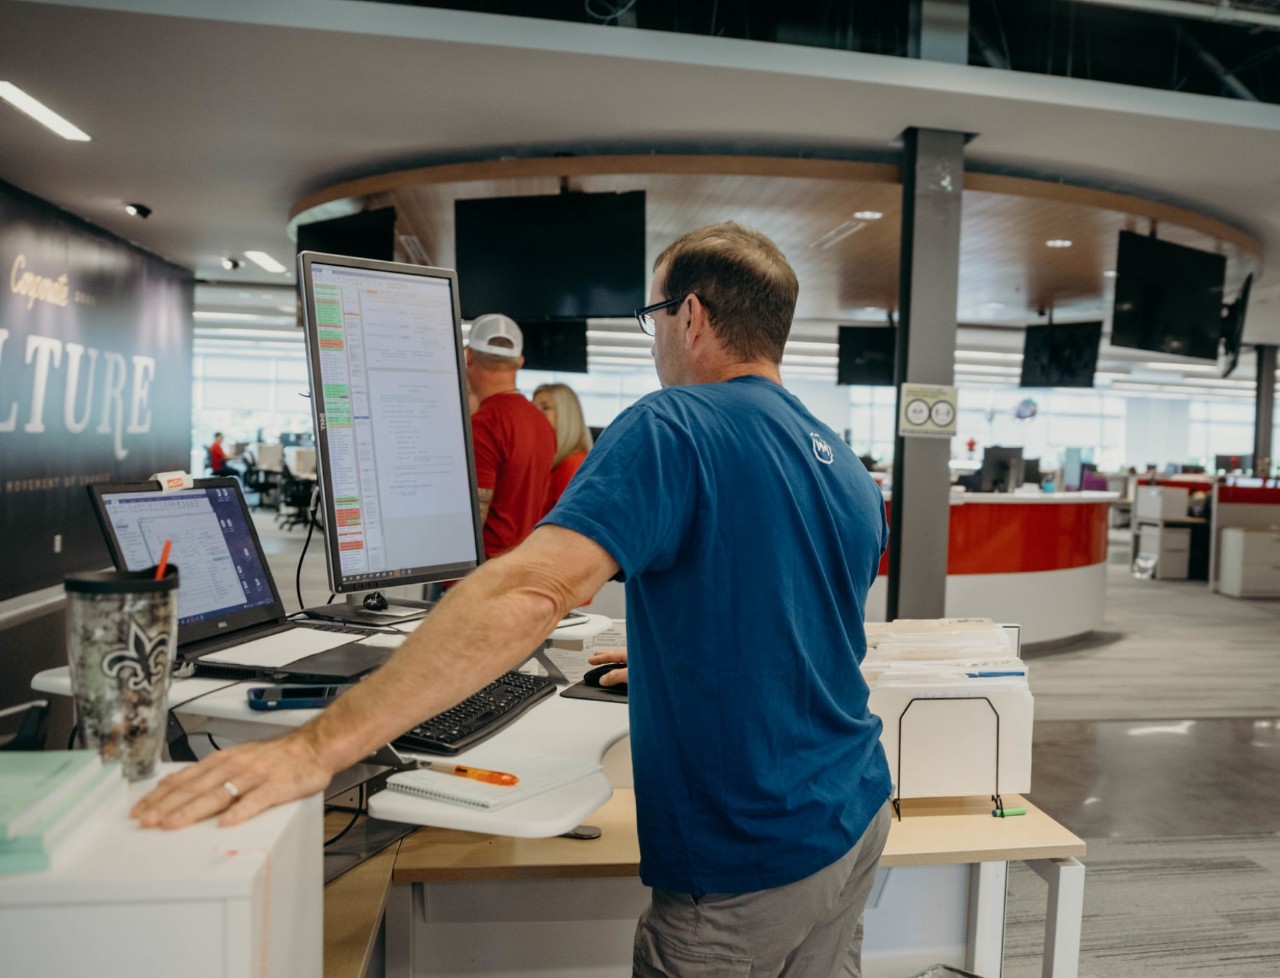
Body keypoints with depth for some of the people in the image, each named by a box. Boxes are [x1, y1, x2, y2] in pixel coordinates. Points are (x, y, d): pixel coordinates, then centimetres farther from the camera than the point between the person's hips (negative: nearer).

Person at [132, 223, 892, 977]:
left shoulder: (674, 429, -20)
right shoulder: (850, 471, 6)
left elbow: (530, 595, -34)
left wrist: (317, 748, -35)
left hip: (750, 865, -8)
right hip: (859, 822, 8)